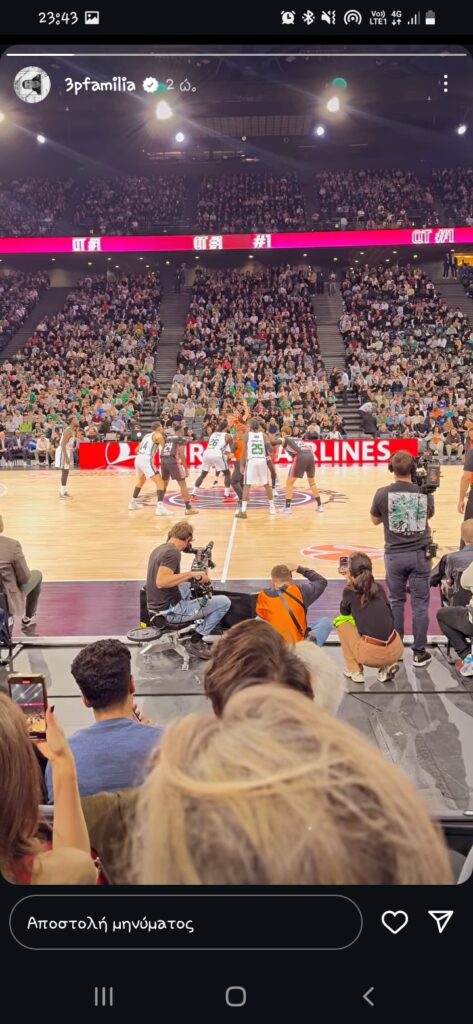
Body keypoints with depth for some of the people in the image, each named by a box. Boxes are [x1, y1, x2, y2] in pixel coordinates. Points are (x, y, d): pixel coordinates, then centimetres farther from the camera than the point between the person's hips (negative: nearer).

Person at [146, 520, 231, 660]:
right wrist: (191, 574, -28)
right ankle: (196, 641, 0)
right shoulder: (173, 552, -18)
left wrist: (188, 577, 26)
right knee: (224, 602, -6)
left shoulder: (159, 549, 10)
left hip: (157, 607, 10)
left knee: (188, 586, 36)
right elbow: (161, 582, -32)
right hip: (169, 610, -10)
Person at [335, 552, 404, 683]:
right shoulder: (378, 588, 15)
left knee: (341, 621, 19)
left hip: (370, 653, -4)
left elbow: (344, 612, 25)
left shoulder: (349, 592, 4)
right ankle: (387, 666, 14)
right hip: (395, 651, 4)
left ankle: (355, 671, 15)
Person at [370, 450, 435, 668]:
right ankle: (419, 653, 10)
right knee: (420, 603, 6)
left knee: (396, 601, 13)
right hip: (420, 554, 0)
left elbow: (375, 520, 6)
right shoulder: (425, 493, -4)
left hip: (395, 554, 0)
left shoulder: (383, 493, -9)